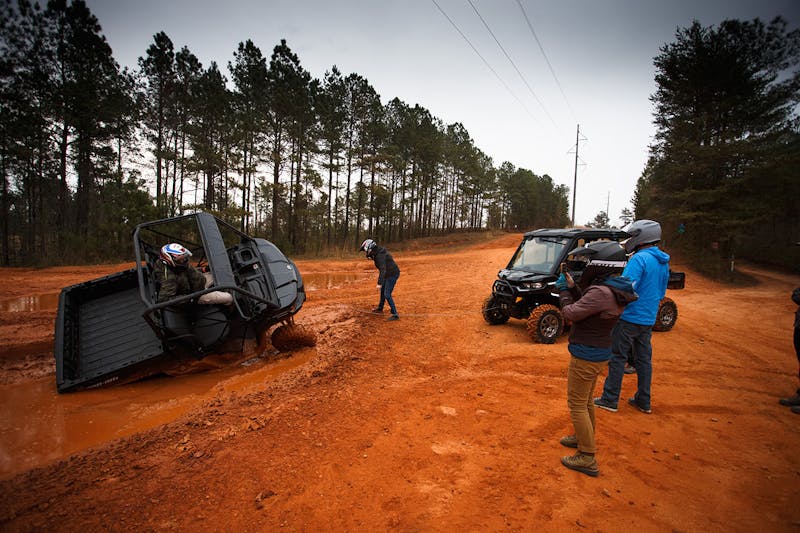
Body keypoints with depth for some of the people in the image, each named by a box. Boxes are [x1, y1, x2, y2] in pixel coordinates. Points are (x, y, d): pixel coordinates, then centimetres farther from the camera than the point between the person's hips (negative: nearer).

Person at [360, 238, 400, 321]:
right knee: (382, 290, 23)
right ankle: (380, 308, 40)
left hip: (392, 274, -10)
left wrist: (379, 283, -36)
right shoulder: (378, 252, 3)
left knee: (387, 295, -9)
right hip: (390, 274, 10)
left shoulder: (379, 256, -27)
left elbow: (383, 270, -35)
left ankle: (395, 315, -4)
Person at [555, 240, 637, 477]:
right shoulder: (613, 289, 2)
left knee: (577, 404, 3)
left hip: (586, 355, -10)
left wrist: (563, 290, -8)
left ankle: (588, 459, 11)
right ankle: (584, 437, 44)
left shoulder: (601, 293, -28)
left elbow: (571, 313, -22)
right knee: (585, 400, 26)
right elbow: (585, 306, 11)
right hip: (599, 353, 10)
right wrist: (572, 287, 1)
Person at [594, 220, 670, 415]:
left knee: (617, 358, 1)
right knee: (644, 360, 15)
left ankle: (610, 400, 8)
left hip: (629, 318, -8)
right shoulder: (663, 262, 11)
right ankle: (644, 401, 24)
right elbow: (661, 293, 20)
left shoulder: (639, 258, -18)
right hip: (648, 320, 8)